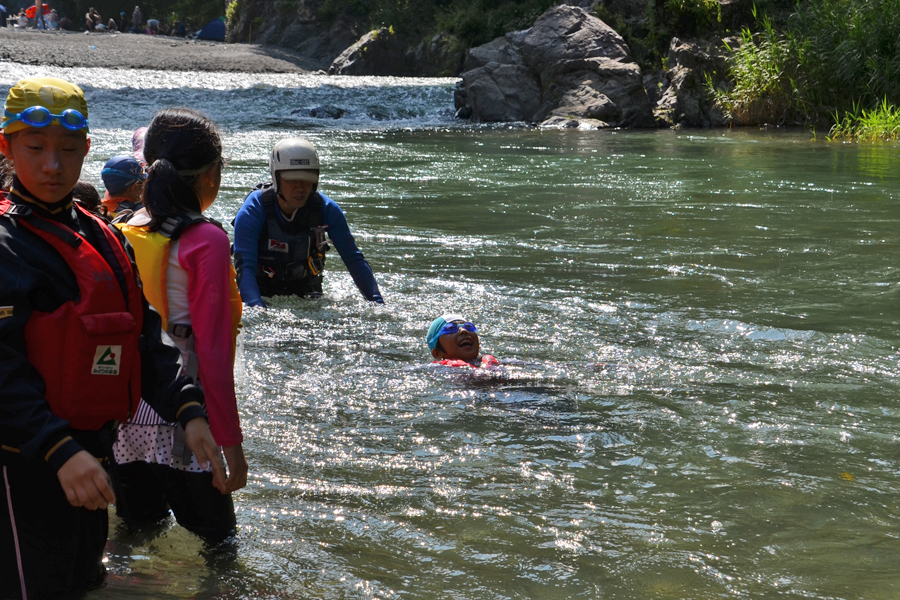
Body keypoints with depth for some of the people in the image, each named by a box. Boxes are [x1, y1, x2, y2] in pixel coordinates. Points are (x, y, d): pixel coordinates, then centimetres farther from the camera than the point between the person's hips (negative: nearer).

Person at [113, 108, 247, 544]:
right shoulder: (206, 241, -13)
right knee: (216, 545, 6)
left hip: (125, 420, 7)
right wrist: (231, 444, -11)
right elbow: (213, 356, -16)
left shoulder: (124, 234, 5)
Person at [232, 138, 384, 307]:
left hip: (306, 294, 1)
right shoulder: (253, 211, -21)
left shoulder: (326, 209, -13)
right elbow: (244, 267, -28)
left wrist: (377, 300, -19)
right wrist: (258, 308, -44)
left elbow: (354, 259, -8)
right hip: (261, 292, -1)